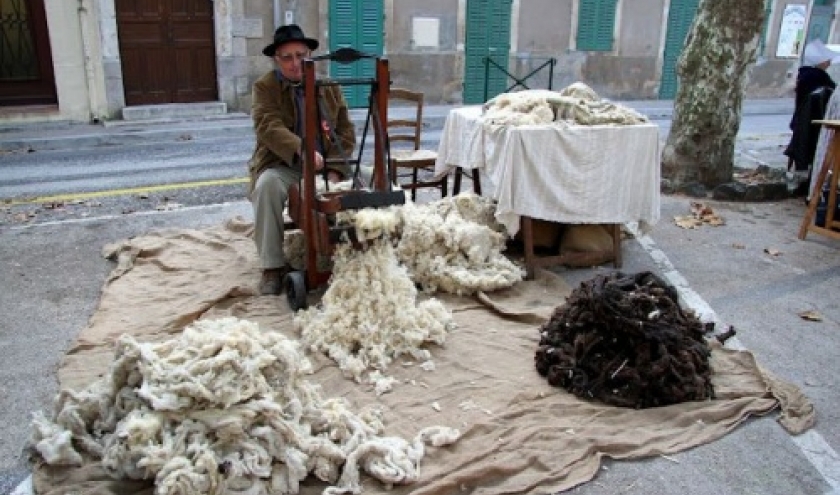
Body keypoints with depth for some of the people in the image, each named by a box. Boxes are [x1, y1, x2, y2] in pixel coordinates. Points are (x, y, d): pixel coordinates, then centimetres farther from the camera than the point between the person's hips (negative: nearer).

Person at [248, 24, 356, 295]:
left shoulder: (330, 86, 9)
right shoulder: (264, 87, -2)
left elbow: (345, 132, 5)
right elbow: (269, 127, -20)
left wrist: (335, 171, -11)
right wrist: (301, 150, -40)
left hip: (327, 166, 3)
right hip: (284, 167, -2)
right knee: (267, 185, -35)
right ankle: (273, 266, -23)